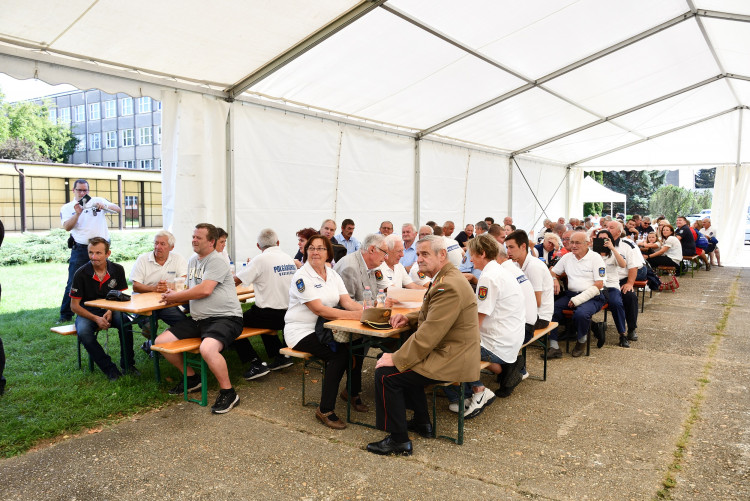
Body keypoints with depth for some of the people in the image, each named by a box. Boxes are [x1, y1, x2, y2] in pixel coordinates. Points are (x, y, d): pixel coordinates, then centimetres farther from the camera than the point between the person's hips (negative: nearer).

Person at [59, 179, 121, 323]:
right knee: (73, 283, -3)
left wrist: (105, 206, -16)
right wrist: (77, 213, -20)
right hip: (80, 250, -1)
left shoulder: (97, 200, 9)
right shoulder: (67, 208, 8)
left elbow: (117, 209, 2)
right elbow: (67, 227, -6)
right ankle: (66, 315, 5)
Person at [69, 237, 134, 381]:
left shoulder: (117, 270, -3)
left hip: (111, 310, 1)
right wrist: (96, 319, -21)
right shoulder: (81, 274, -10)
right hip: (87, 312, -1)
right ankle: (109, 369, -23)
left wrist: (110, 312, -20)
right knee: (83, 332, -34)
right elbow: (74, 305, -7)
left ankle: (127, 364, -16)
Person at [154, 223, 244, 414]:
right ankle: (191, 378, 21)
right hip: (198, 319, 9)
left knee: (207, 348, -36)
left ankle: (228, 392, -14)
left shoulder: (216, 261, -10)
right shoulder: (193, 261, 18)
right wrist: (174, 295, 0)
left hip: (225, 317, -9)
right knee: (161, 342, 2)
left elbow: (205, 290, -20)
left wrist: (175, 296, -7)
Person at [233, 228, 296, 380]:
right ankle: (280, 355, 25)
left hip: (270, 315, -7)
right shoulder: (289, 259, 7)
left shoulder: (260, 260, -12)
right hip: (288, 315, 7)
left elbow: (234, 282, -8)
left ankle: (256, 364, -1)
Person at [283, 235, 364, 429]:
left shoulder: (332, 274, 10)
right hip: (301, 331, -6)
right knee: (340, 354, -26)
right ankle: (325, 410, -14)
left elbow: (346, 301, 0)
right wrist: (354, 315, -28)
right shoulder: (301, 277, -12)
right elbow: (319, 309, -21)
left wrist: (363, 310, -23)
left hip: (323, 329, 6)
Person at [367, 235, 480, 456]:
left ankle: (399, 441, 1)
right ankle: (422, 422, 32)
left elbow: (428, 336, -26)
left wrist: (396, 359, -18)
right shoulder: (445, 278, 11)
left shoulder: (448, 287, -24)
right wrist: (409, 318, 7)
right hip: (451, 353, 11)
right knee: (404, 363, 25)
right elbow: (430, 315, 26)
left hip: (450, 361, -11)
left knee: (386, 374, -12)